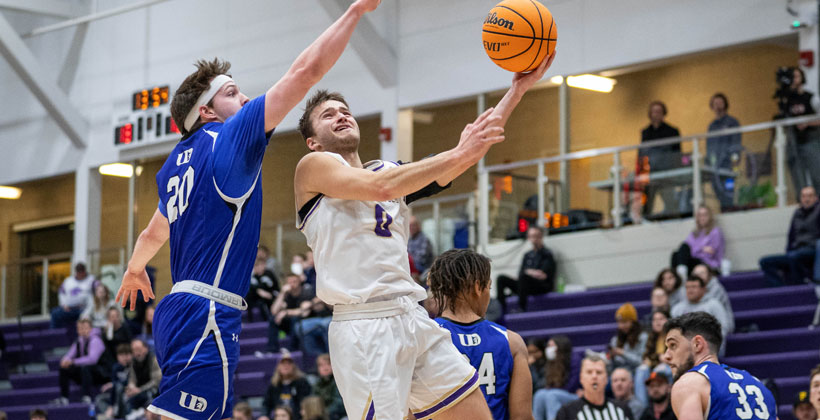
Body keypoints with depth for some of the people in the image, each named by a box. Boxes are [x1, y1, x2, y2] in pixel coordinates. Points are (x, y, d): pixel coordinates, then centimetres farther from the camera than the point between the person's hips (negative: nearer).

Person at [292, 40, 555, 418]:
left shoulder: (391, 170, 23)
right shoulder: (313, 167, 2)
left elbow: (470, 151, 15)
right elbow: (380, 187, -16)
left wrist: (518, 88, 8)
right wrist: (458, 153, -15)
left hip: (413, 318, 8)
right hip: (364, 326, -8)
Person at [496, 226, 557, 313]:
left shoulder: (547, 255, 0)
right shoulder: (527, 255, 19)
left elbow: (544, 275, -10)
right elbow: (520, 273, 11)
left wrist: (528, 271, -5)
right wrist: (533, 272, -6)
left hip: (543, 287, -7)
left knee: (523, 277, -36)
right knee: (501, 279, -8)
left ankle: (521, 308, -40)